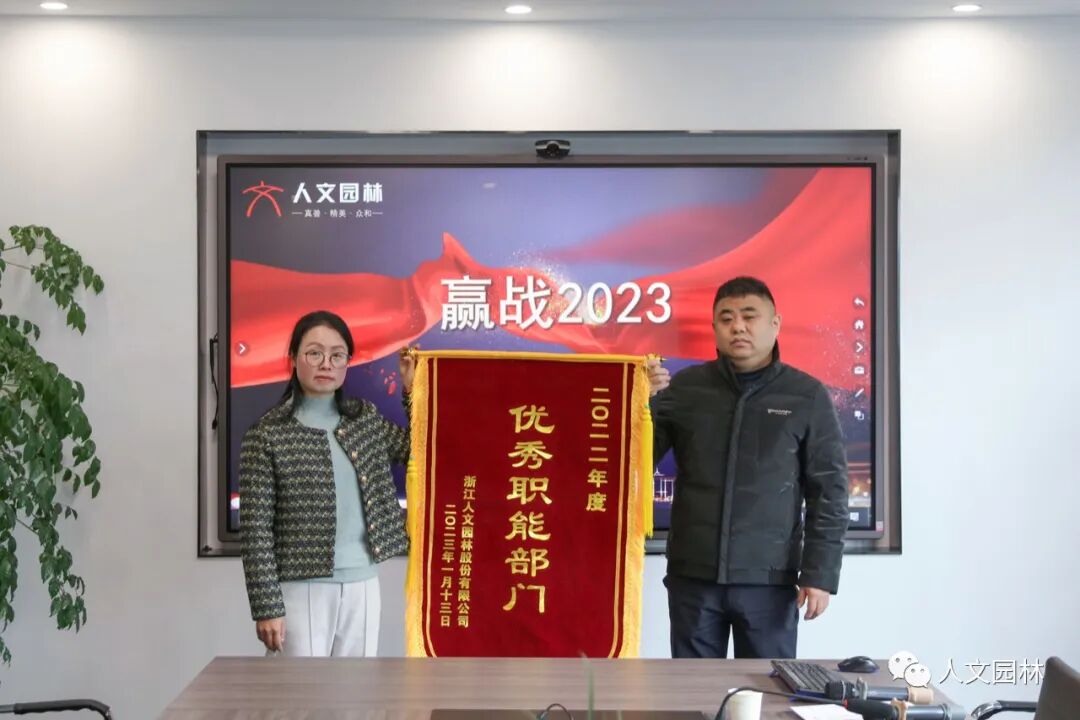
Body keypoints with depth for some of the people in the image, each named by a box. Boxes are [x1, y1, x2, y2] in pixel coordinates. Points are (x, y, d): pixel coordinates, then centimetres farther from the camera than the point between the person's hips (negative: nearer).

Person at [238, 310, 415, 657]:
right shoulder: (266, 434, -7)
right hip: (302, 590, -4)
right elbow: (256, 528, -8)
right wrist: (267, 607, -12)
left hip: (362, 586, 5)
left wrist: (414, 389, 6)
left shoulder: (365, 418, 8)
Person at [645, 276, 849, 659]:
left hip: (769, 579, -1)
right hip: (692, 575, 2)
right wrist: (643, 401, -12)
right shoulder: (684, 386, 3)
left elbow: (829, 490, 1)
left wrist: (820, 573, -4)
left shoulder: (807, 397, -1)